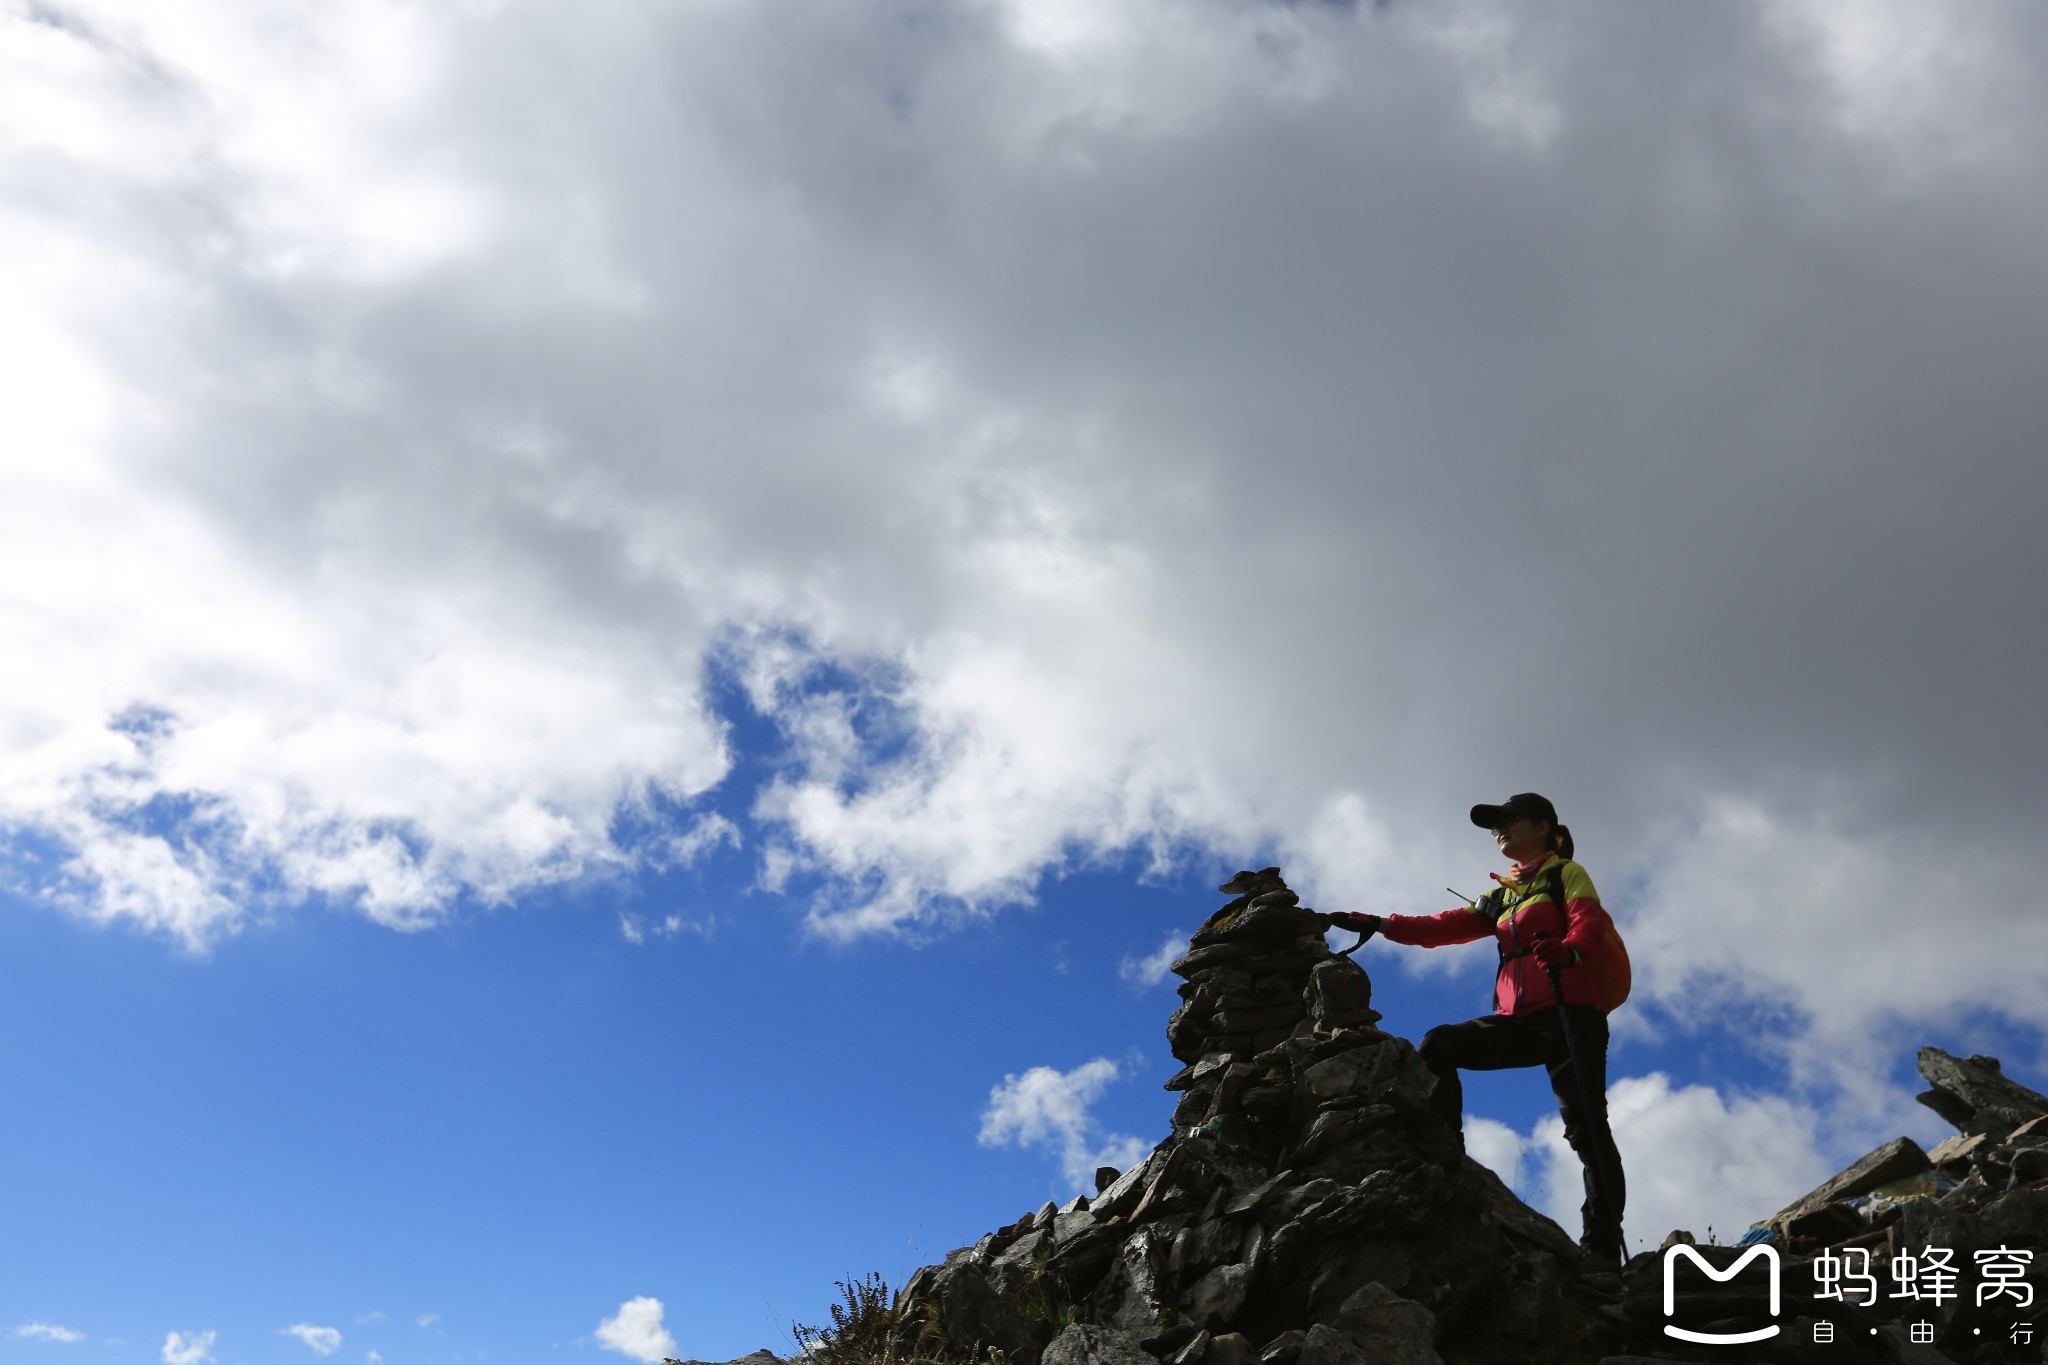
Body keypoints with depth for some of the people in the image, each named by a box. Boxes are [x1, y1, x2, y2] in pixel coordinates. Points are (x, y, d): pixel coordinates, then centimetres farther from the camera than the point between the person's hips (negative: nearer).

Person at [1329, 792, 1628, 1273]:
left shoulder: (1567, 874, 8)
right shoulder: (1503, 895, 25)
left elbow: (1591, 922, -11)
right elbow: (1451, 925, 15)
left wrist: (1569, 950, -35)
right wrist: (1382, 925, 3)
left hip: (1570, 1014, -6)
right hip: (1520, 1020, 6)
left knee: (1585, 1126, -10)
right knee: (1439, 1045, -8)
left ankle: (1603, 1245, -9)